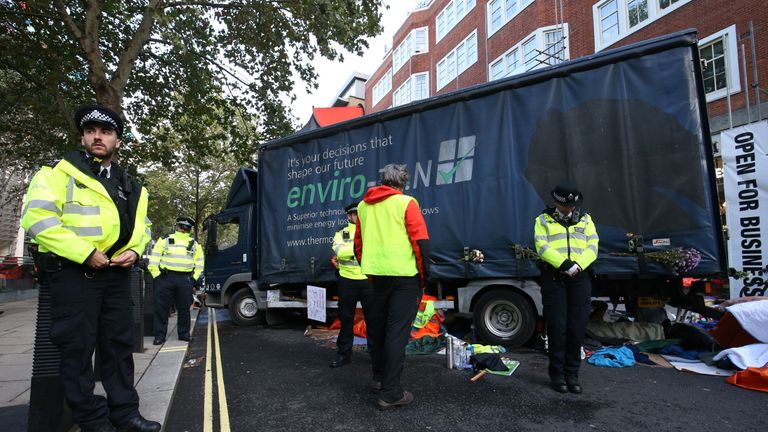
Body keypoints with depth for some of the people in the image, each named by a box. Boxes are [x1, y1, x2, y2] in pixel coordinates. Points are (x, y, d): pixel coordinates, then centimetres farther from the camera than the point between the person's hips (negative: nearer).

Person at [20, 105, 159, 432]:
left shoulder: (131, 186, 14)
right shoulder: (59, 172, -3)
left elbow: (142, 226, 22)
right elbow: (37, 217, -15)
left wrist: (134, 250, 1)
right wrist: (85, 253, -18)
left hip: (116, 273, 6)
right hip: (73, 273, -5)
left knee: (119, 344, 11)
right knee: (78, 349, 2)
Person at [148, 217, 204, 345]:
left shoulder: (195, 244, 15)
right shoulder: (165, 240, 8)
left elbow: (199, 264, 18)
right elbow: (153, 260, 5)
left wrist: (193, 279, 8)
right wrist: (157, 276, -4)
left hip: (185, 280, 2)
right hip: (165, 278, -2)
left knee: (184, 309, 7)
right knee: (161, 308, 1)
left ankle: (184, 334, 18)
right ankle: (159, 336, 10)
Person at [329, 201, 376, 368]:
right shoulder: (341, 233, 7)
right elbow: (340, 252, -12)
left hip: (369, 280, 0)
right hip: (347, 281, 1)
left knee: (372, 317, 6)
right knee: (346, 318, 9)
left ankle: (375, 352, 19)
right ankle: (344, 353, 21)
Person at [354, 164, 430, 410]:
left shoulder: (364, 205, 12)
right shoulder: (405, 203, -6)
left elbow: (358, 242, 17)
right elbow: (421, 241, -12)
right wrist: (424, 275, -2)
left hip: (377, 276, 6)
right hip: (404, 276, -6)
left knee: (378, 326, 18)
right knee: (397, 332, -3)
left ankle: (379, 378, 32)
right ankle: (390, 393, 0)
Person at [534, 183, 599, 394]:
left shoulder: (585, 219, 14)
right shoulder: (544, 220, 5)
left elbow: (592, 247, 3)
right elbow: (542, 247, -8)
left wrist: (578, 265, -15)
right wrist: (564, 264, -21)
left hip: (579, 278, 3)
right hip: (553, 278, -3)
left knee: (577, 327, 4)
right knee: (557, 327, 0)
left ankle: (572, 374, 16)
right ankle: (557, 374, 11)